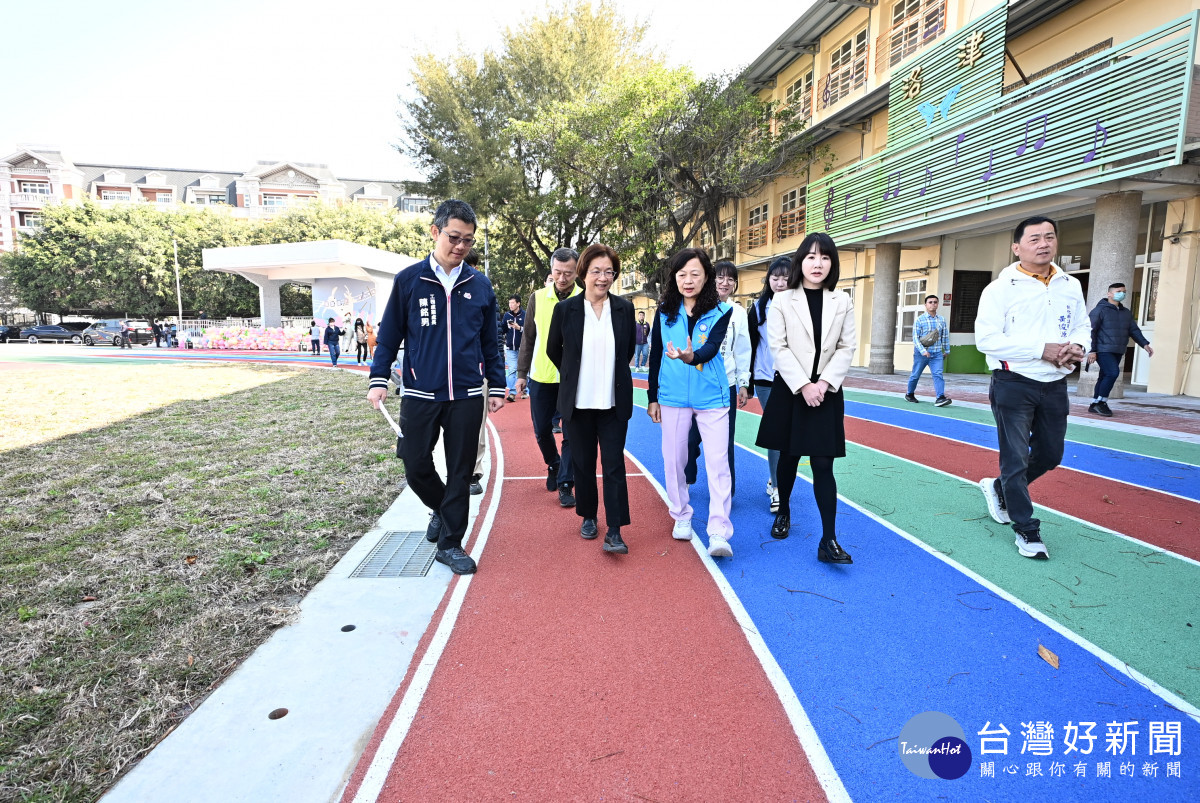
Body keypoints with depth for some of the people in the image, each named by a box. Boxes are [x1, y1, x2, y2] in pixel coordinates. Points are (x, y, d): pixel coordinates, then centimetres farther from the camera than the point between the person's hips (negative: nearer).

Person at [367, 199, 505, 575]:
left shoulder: (480, 285, 4)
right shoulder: (408, 280, 0)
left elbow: (489, 342, 10)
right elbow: (389, 335, 4)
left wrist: (496, 386, 9)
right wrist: (379, 379, -5)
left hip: (467, 397, 1)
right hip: (420, 396, -1)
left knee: (460, 473, 6)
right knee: (417, 468, 6)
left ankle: (450, 544, 21)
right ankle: (441, 509, 37)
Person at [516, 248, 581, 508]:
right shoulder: (538, 298, 2)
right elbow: (528, 338, 8)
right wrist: (522, 373, 7)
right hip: (541, 378, 3)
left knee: (571, 434, 2)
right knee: (541, 430, 13)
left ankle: (565, 484, 15)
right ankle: (553, 465, 40)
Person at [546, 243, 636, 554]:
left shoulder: (625, 309, 0)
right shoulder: (565, 309, -3)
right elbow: (553, 350, 10)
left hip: (614, 403, 0)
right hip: (578, 402, 0)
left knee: (614, 466, -3)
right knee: (583, 463, 12)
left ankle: (614, 531, 1)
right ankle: (588, 517, 30)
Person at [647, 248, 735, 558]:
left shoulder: (720, 311, -3)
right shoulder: (665, 311, 4)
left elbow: (712, 347, -18)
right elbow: (655, 354, 8)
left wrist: (692, 356, -41)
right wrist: (652, 396, 9)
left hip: (711, 396, -2)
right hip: (672, 397, 3)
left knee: (717, 462, -6)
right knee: (673, 459, 10)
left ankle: (718, 532, -4)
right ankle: (681, 517, 29)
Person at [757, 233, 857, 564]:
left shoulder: (842, 302, 6)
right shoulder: (782, 301, -1)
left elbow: (847, 347, 2)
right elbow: (778, 347, -7)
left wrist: (824, 383, -12)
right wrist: (803, 385, -14)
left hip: (827, 393, 1)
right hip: (789, 391, 0)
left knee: (823, 464, -4)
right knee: (788, 457, 12)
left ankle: (829, 540, -3)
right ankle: (783, 512, 35)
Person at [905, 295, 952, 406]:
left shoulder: (942, 320, 8)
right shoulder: (919, 320, -4)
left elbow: (945, 336, 17)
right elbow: (915, 337, -9)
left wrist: (947, 350, 21)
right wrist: (922, 351, -19)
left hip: (937, 353, 2)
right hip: (921, 353, -2)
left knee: (938, 374, -12)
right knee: (915, 375, 8)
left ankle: (940, 398, -20)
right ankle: (909, 394, 28)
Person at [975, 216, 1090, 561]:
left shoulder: (1071, 285, 9)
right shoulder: (1000, 288, -9)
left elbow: (1082, 326, 16)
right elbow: (987, 339, -17)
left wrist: (1077, 347, -8)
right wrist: (1042, 349, -21)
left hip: (1055, 385, 6)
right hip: (1014, 385, -6)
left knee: (1050, 454, 15)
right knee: (1016, 458, -1)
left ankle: (998, 488, 39)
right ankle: (1027, 531, 11)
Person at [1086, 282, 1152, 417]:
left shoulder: (1126, 312, 17)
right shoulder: (1100, 310, -6)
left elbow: (1134, 330, 18)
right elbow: (1091, 331, -10)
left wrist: (1145, 344, 4)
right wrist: (1092, 350, -15)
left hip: (1118, 352, 8)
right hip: (1103, 350, -8)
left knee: (1105, 377, 8)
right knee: (1113, 373, -19)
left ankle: (1094, 405, 14)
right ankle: (1101, 402, -7)